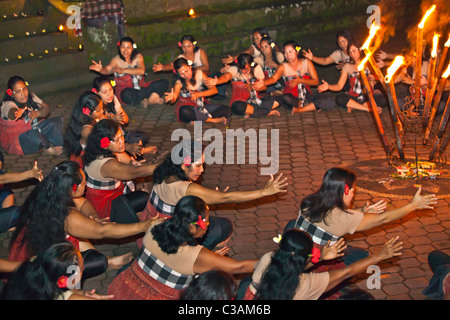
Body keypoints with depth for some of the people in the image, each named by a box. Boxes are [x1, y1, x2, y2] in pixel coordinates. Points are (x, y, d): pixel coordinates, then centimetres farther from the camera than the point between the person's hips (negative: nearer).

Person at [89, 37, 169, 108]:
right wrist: (101, 69, -45)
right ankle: (154, 98, -18)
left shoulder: (138, 57, 4)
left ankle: (149, 101, -23)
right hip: (126, 90, -3)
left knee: (164, 83, -12)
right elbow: (107, 70, -20)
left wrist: (123, 70, -25)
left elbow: (142, 71, -15)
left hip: (141, 89, 3)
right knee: (127, 95, -40)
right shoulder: (116, 60, -2)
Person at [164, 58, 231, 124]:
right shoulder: (179, 83, -12)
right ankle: (212, 120, -28)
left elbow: (214, 90, -11)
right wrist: (171, 99, -51)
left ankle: (197, 118, -27)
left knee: (227, 110, -18)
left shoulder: (199, 74, -7)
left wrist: (198, 94, -24)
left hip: (202, 106, 3)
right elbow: (173, 100, -26)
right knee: (185, 112, -42)